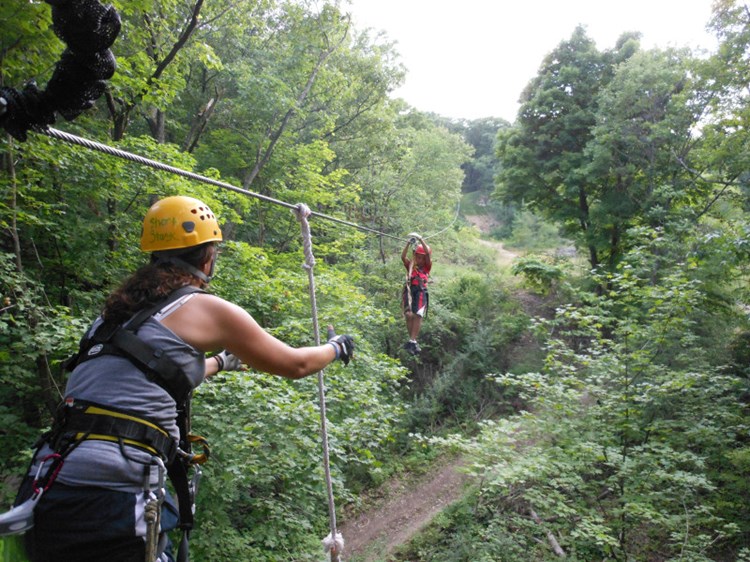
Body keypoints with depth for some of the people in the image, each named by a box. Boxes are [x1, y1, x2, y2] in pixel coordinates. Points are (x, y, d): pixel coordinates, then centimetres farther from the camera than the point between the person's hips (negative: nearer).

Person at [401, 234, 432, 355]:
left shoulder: (427, 267, 17)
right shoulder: (411, 266, 22)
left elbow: (428, 254, 4)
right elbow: (403, 257, 6)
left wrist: (420, 239, -1)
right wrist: (409, 243, -3)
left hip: (421, 292, -1)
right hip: (410, 291, 1)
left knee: (418, 316, -16)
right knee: (409, 315, -14)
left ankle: (412, 341, -17)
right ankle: (412, 340, -10)